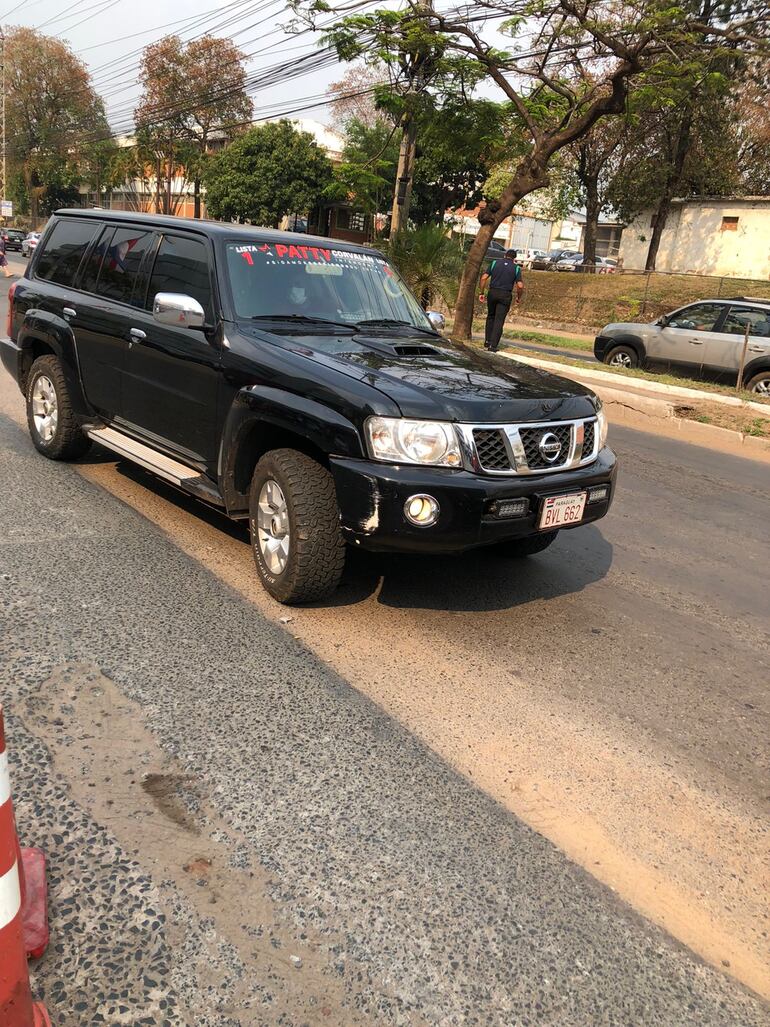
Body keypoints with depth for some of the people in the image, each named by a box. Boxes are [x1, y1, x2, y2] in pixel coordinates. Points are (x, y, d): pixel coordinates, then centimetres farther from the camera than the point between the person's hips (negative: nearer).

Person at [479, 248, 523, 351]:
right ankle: (493, 346, -4)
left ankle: (487, 342, 18)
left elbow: (484, 277, -2)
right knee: (499, 320, 1)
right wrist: (519, 297, 9)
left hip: (492, 293, 2)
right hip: (505, 295, -2)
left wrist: (482, 293, 4)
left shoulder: (494, 263, 6)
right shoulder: (516, 268, 3)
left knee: (490, 317, 20)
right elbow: (520, 285, -6)